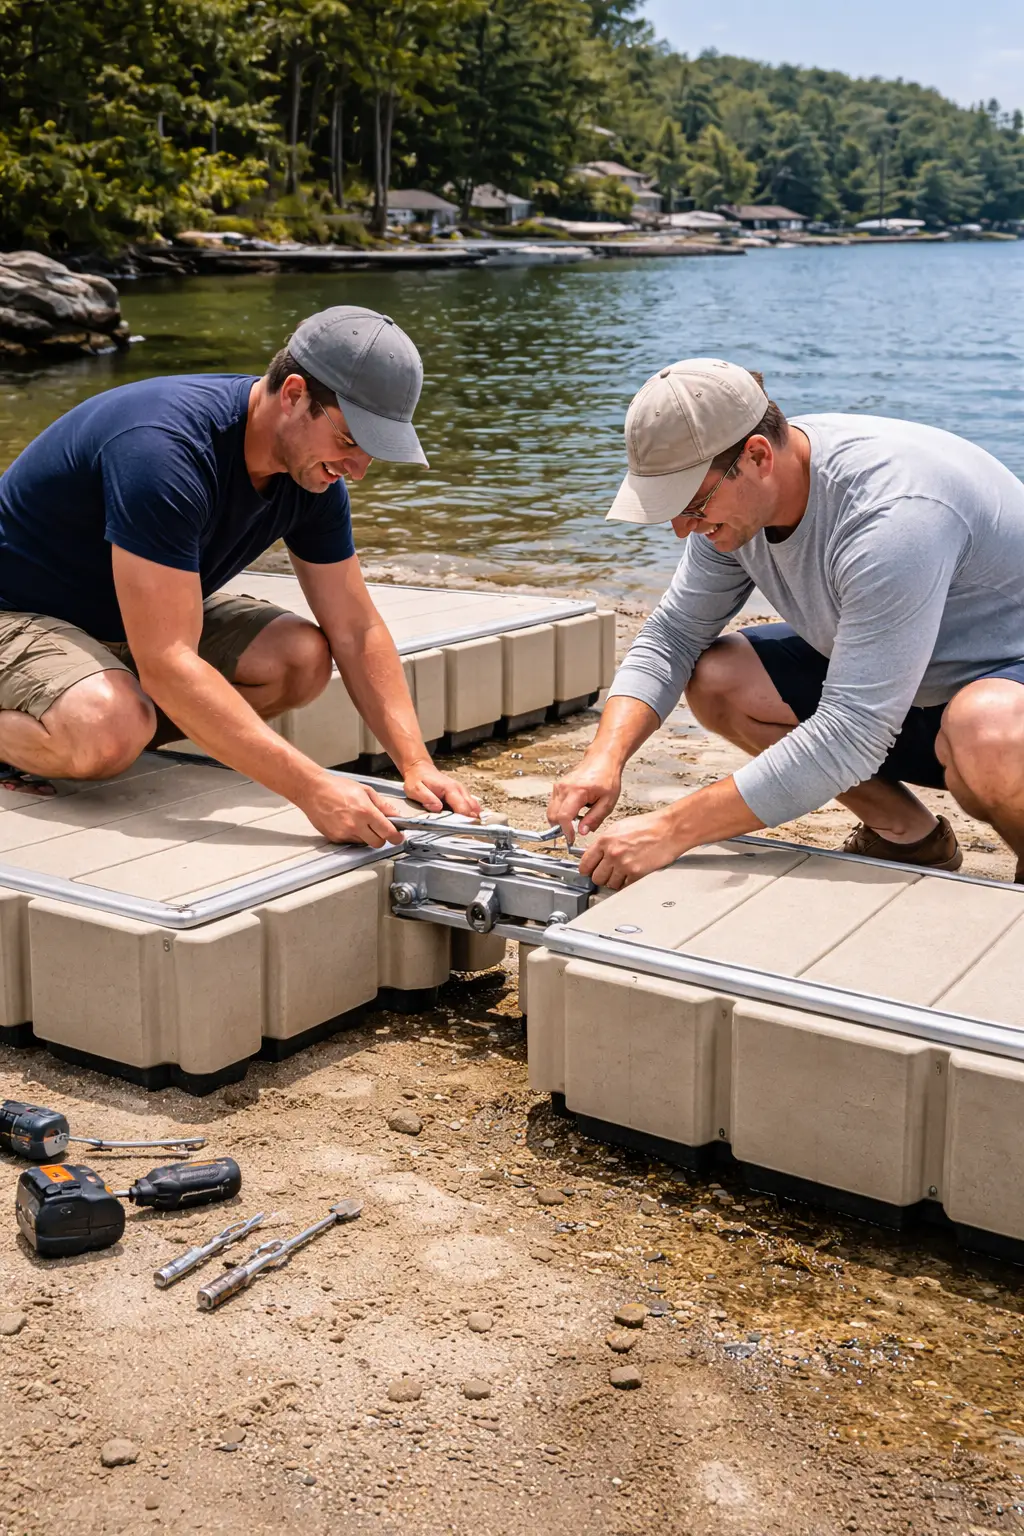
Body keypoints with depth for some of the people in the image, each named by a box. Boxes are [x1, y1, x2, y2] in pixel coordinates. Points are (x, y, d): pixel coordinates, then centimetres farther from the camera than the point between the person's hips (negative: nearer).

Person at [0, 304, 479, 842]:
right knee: (108, 730, -37)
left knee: (302, 657, -13)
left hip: (140, 617, 8)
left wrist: (417, 765, -15)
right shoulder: (165, 449, -35)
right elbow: (167, 666, -40)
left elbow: (355, 630, -3)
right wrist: (313, 789, -43)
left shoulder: (314, 470, -9)